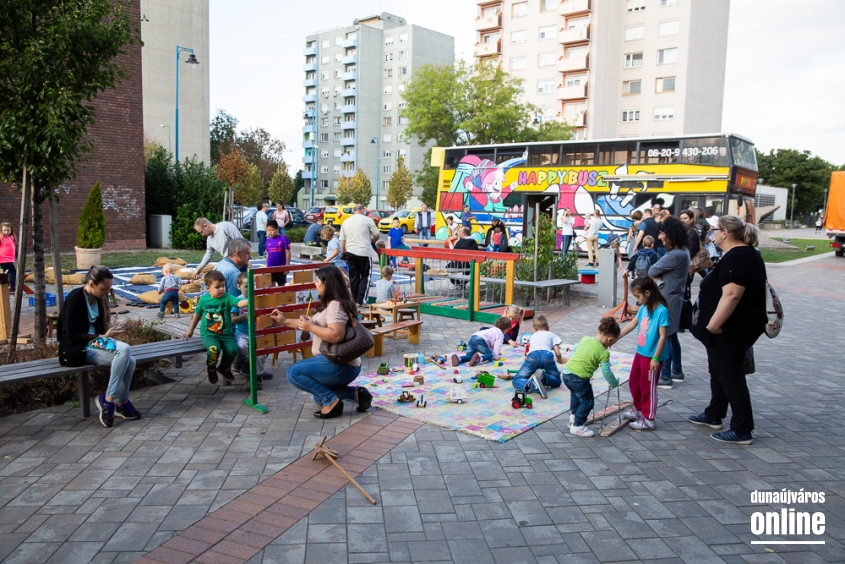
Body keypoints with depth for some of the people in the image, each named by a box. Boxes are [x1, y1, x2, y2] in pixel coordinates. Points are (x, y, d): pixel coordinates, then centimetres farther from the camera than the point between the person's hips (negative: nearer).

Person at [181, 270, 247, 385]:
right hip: (208, 334, -1)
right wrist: (190, 330, 26)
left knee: (232, 350, -23)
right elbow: (197, 314, 17)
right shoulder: (203, 300, 0)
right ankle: (211, 370, 5)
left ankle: (225, 368, 13)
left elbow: (239, 303, -27)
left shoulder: (227, 298, -6)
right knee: (214, 349, -30)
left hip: (226, 333, 1)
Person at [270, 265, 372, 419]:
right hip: (341, 364, 11)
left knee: (293, 373, -14)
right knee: (320, 394, 27)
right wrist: (285, 321, 24)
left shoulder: (335, 305, -20)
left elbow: (337, 335, -33)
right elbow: (313, 322, 24)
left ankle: (331, 401, -12)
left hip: (341, 366, -11)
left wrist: (310, 328, -23)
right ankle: (356, 393, 11)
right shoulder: (329, 304, 13)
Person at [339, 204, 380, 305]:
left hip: (350, 252, 4)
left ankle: (355, 300, 16)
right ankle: (361, 300, -4)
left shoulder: (345, 222, 11)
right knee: (365, 276, 3)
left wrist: (343, 253, 20)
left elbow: (342, 240, 12)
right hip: (364, 252, -4)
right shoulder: (367, 220, -2)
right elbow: (377, 235, 1)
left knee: (353, 277, 11)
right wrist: (372, 241, 22)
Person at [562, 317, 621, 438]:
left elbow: (574, 349, 25)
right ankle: (577, 426, 11)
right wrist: (614, 384, 9)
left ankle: (573, 417, 47)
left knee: (575, 394, 33)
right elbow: (606, 373, -7)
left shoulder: (585, 339, 7)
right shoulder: (604, 353, -10)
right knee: (587, 402, 8)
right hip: (579, 378, -8)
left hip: (566, 372, 8)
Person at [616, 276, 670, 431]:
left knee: (648, 388, 4)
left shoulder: (662, 311, -21)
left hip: (652, 356, -8)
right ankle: (638, 409, 40)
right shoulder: (644, 308, 3)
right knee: (634, 382, 20)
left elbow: (663, 336, -21)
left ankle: (648, 419, 18)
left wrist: (656, 358, -21)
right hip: (640, 353, 8)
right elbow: (632, 325, 14)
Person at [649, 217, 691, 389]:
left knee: (664, 337, -3)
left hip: (668, 299, -10)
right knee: (672, 335, 19)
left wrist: (658, 274, 3)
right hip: (674, 297, 10)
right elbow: (665, 270, 10)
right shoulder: (683, 251, 9)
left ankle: (665, 377, 3)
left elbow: (652, 271, -16)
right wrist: (661, 275, -9)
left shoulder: (675, 255, -24)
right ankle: (677, 371, 30)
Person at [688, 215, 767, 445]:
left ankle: (742, 431, 5)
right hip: (737, 326, 11)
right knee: (719, 370, 21)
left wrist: (714, 323, -28)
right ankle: (713, 416, 34)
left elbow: (731, 295, -32)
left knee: (730, 376, -3)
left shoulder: (734, 258, -22)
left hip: (729, 329, -11)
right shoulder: (749, 254, 13)